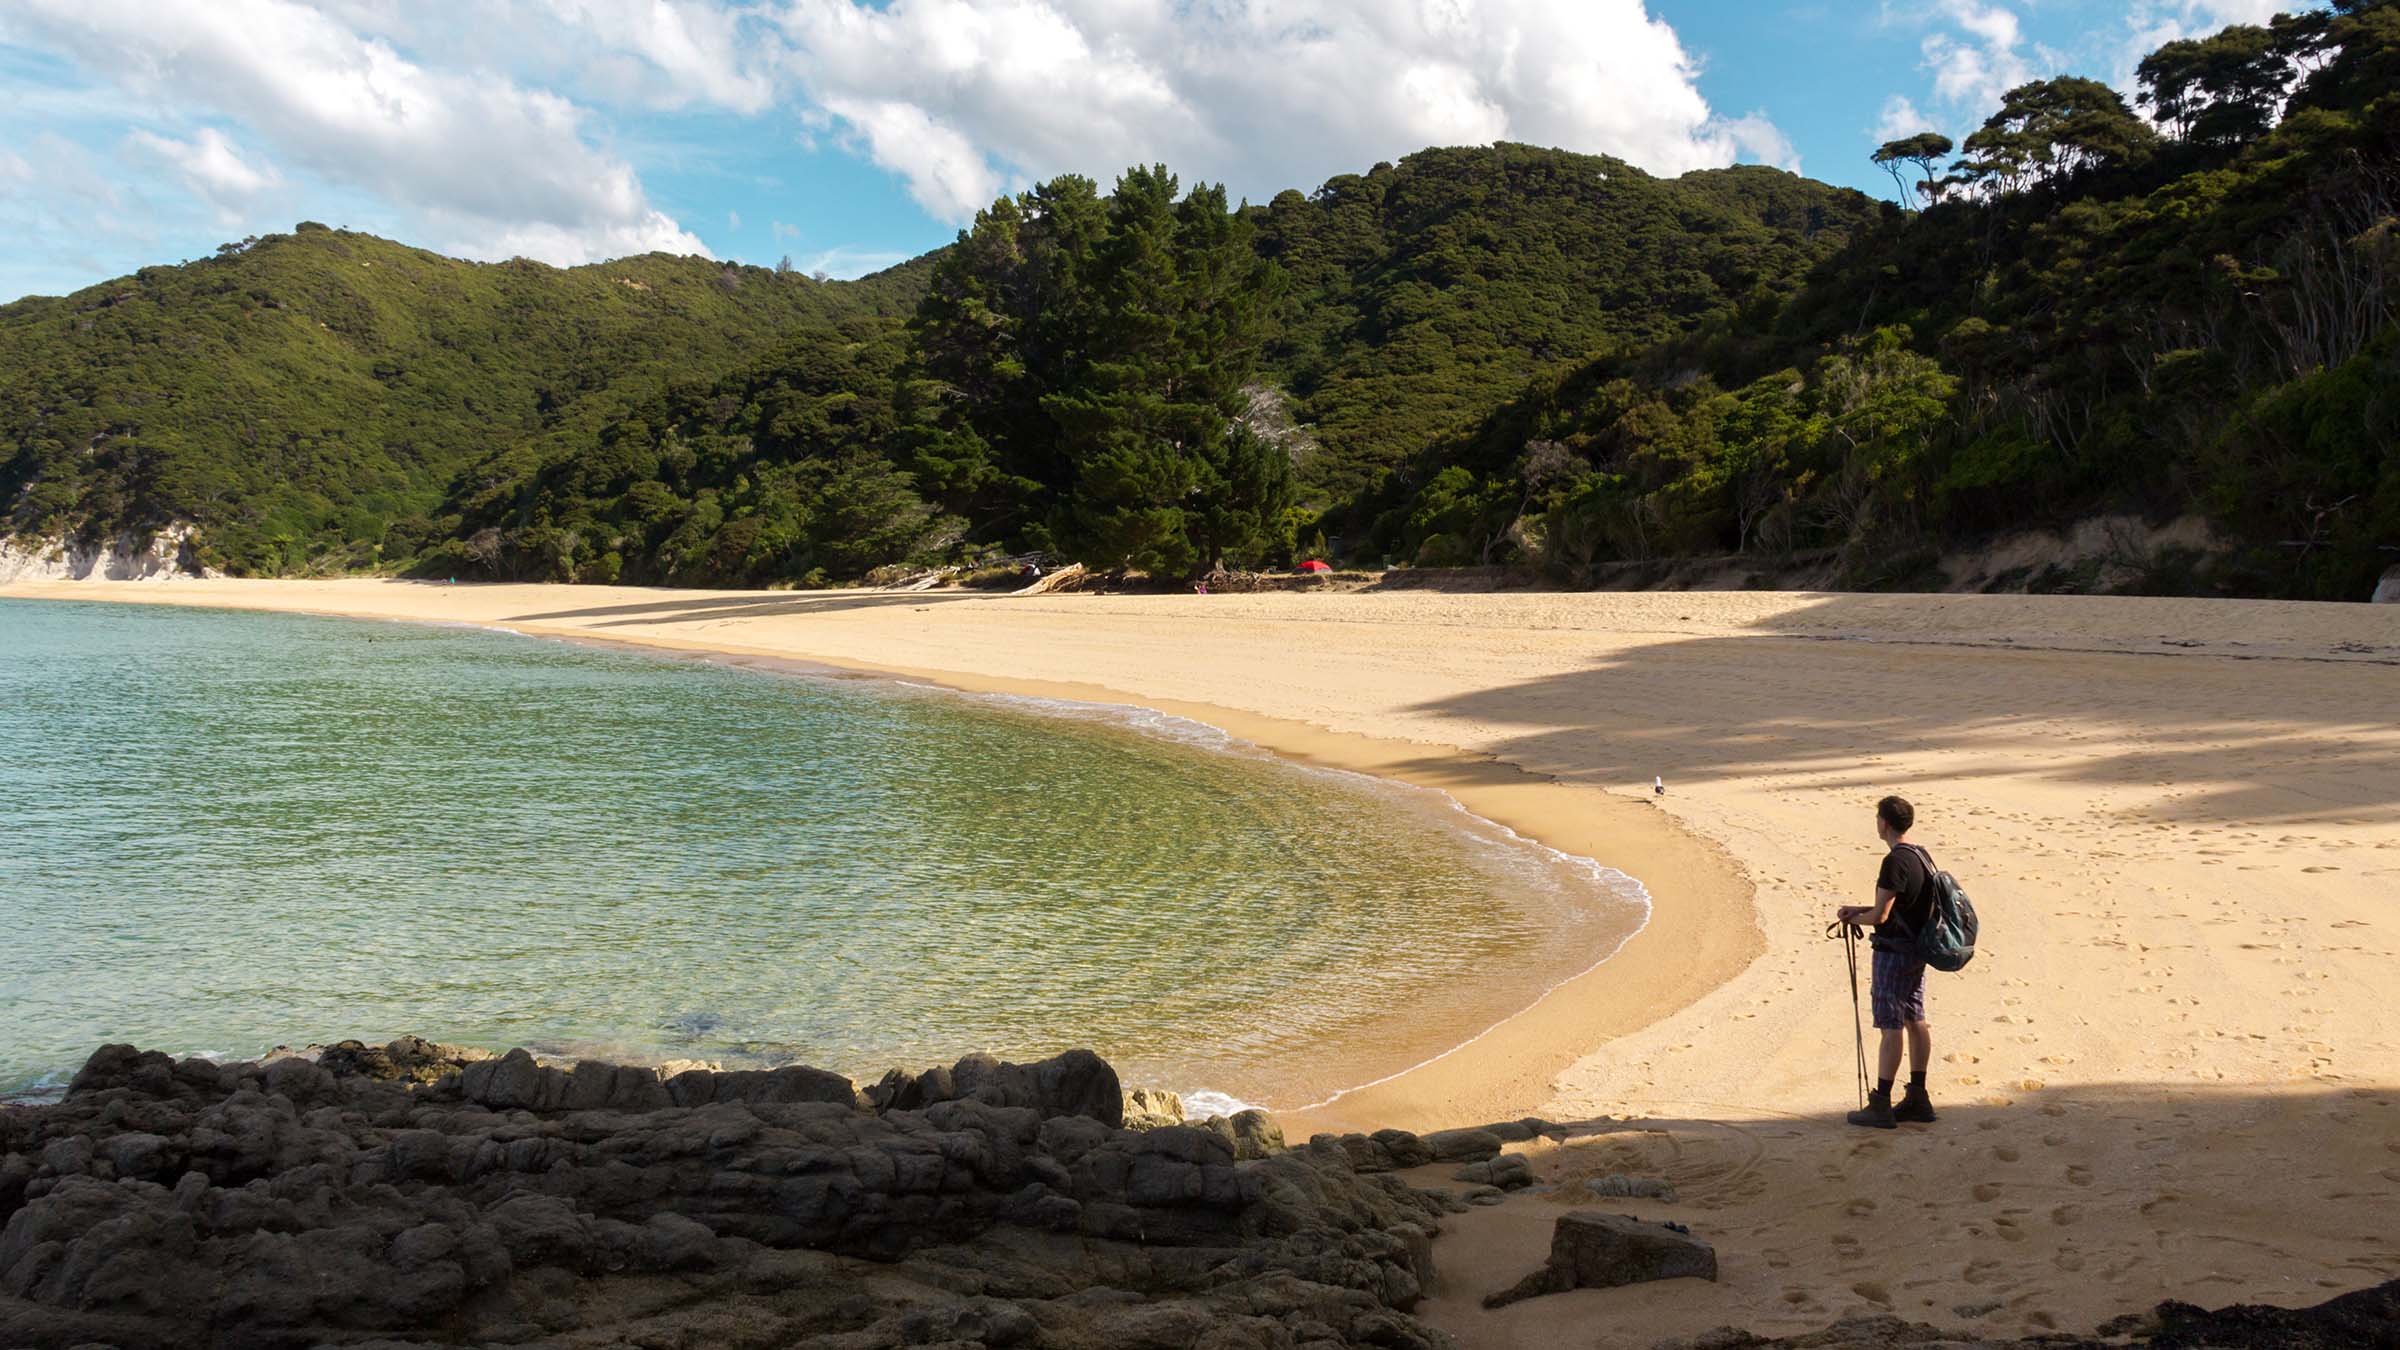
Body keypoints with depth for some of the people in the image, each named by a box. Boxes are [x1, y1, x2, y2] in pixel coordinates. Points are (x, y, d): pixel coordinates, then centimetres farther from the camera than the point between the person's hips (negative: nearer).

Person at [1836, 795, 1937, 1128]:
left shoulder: (1895, 862, -21)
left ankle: (1881, 1105, 1)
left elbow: (1880, 915, -20)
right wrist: (1861, 910, 12)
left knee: (1891, 1027, -4)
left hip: (1894, 952, -9)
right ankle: (1917, 1099, 20)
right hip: (1917, 950, 9)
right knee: (1915, 1021, 13)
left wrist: (1854, 918, 0)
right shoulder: (1921, 857, 9)